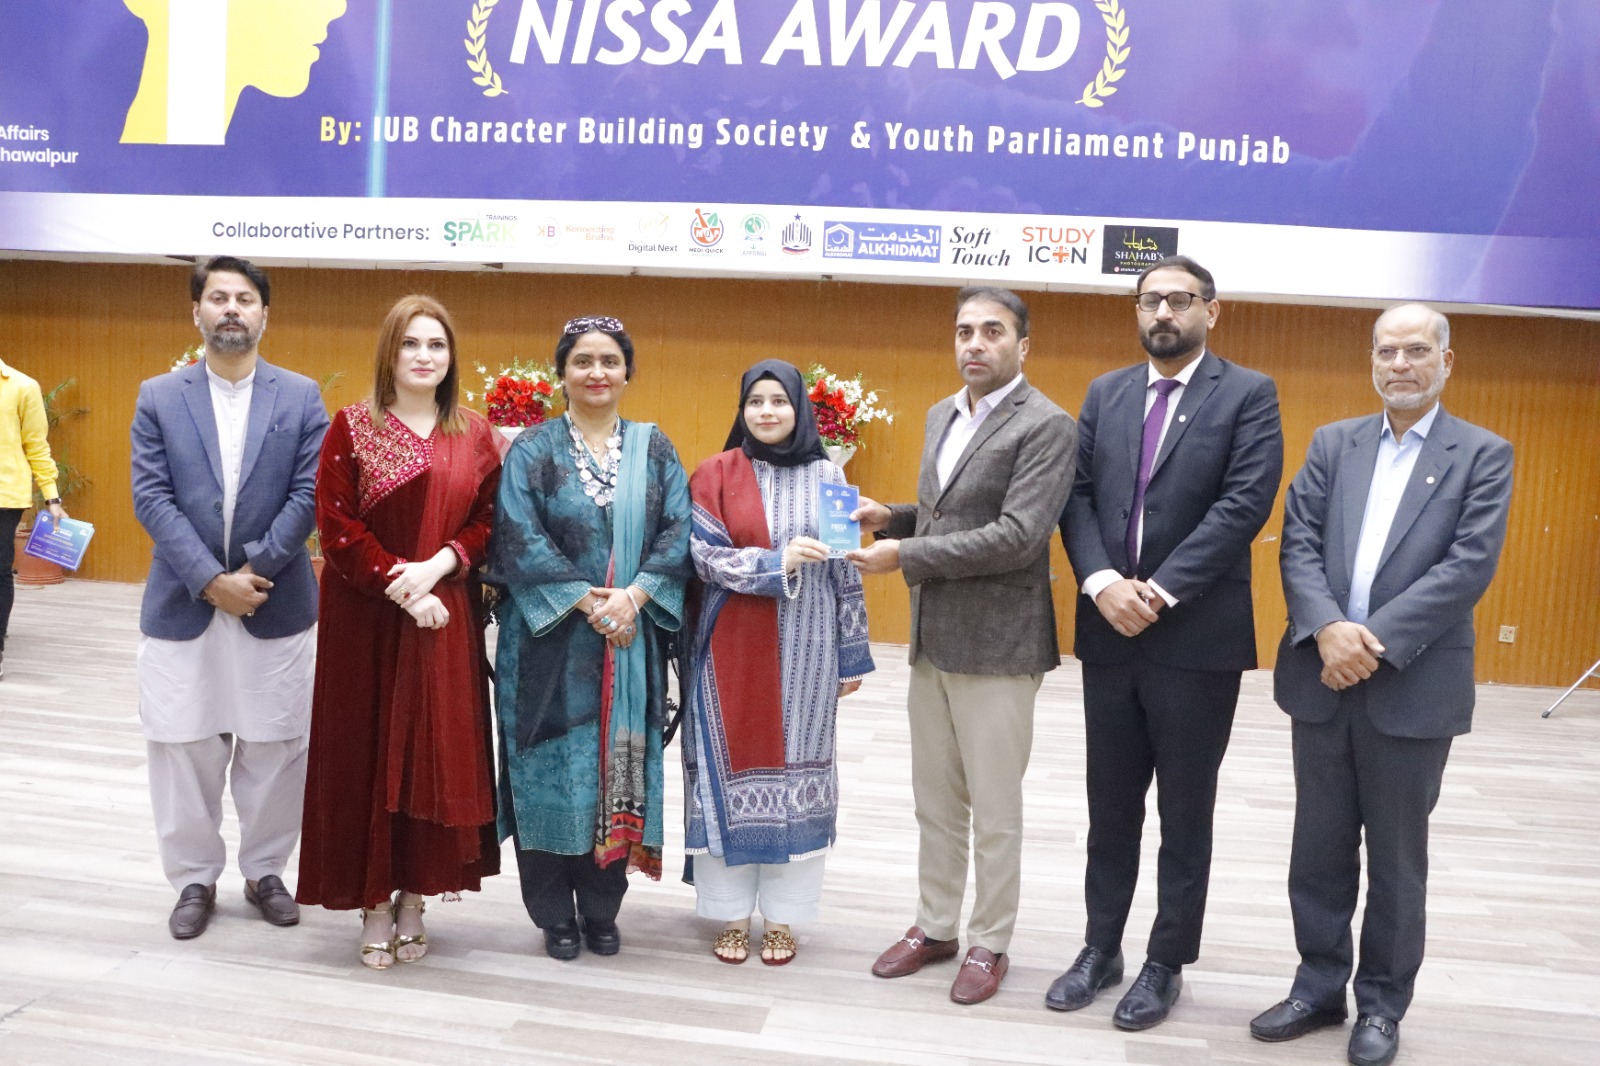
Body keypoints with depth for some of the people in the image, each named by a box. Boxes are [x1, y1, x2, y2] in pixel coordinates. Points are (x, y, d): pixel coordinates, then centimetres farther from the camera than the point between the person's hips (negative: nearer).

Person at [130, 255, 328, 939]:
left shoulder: (301, 397, 3)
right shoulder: (158, 397, 5)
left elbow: (308, 494, -4)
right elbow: (151, 498, -3)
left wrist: (254, 569, -14)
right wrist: (210, 579, -14)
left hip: (276, 605, 0)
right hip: (182, 606, 1)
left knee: (274, 751, 7)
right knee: (183, 751, 7)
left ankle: (264, 872, 25)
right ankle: (195, 878, 24)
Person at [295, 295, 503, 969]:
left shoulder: (475, 434, 7)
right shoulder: (353, 427, -1)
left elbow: (488, 520, 5)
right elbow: (337, 525, -7)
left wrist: (437, 567, -12)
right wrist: (399, 588, -14)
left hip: (447, 620, 2)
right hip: (367, 619, -2)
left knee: (437, 753, 5)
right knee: (367, 753, 3)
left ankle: (414, 899, 20)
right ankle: (374, 905, 17)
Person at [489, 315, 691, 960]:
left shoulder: (655, 450, 9)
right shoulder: (532, 451, 2)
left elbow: (678, 532, -1)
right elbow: (520, 537, -9)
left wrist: (633, 596, -15)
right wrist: (586, 600, -16)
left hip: (632, 641, 2)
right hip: (551, 640, -2)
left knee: (619, 766, 6)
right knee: (552, 771, 2)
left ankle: (601, 910, 23)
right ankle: (555, 916, 18)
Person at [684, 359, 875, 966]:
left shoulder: (826, 476, 5)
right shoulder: (717, 474, 1)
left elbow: (845, 570, 5)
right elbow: (705, 555, -8)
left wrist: (851, 656, 4)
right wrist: (778, 561, -20)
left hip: (804, 652, 1)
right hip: (735, 649, -1)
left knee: (795, 773, 6)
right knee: (733, 770, 4)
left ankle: (782, 916, 19)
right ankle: (732, 914, 19)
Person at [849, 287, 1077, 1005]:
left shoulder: (1046, 426, -13)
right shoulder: (941, 416, 13)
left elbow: (1016, 536, -22)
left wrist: (906, 556, -19)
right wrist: (892, 517, 2)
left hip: (996, 644, -7)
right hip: (932, 640, 7)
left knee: (995, 811, 7)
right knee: (935, 802, 17)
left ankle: (989, 942, 23)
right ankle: (934, 926, 33)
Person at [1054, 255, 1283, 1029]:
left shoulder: (1248, 394, -3)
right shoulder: (1105, 393, 10)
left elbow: (1245, 503, -14)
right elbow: (1077, 495, 2)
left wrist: (1161, 590, -19)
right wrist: (1102, 582, -14)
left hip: (1197, 639, -4)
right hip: (1109, 634, 4)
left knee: (1185, 814, 9)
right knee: (1110, 806, 15)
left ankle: (1166, 963, 25)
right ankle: (1101, 949, 30)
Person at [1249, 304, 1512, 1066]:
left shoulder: (1483, 455, -1)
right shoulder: (1332, 444, 9)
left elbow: (1470, 565, -11)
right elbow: (1297, 542, -1)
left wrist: (1377, 639, -19)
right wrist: (1327, 629, -17)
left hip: (1413, 688, -3)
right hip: (1323, 679, 3)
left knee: (1396, 857, 10)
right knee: (1319, 849, 12)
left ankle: (1381, 1004, 26)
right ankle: (1319, 987, 28)